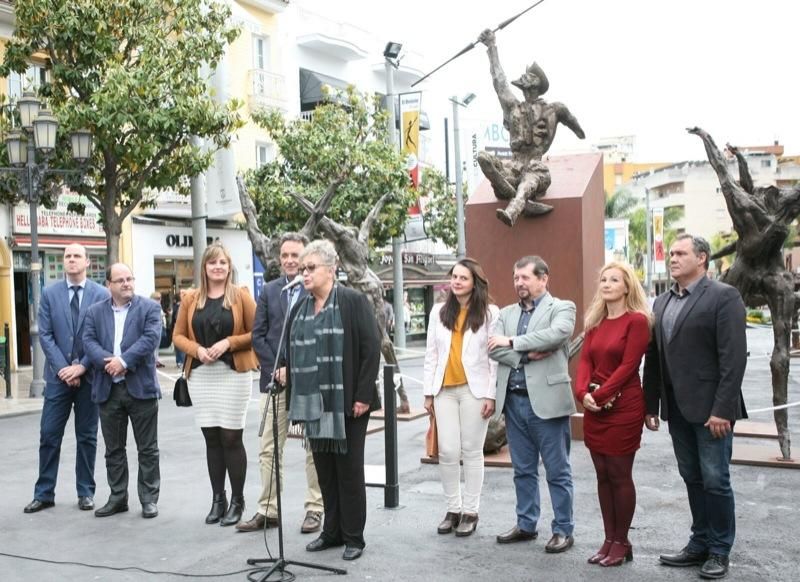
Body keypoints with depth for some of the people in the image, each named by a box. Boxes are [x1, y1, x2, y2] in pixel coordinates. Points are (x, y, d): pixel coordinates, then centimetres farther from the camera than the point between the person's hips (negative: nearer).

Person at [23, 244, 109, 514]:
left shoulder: (101, 294, -1)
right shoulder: (49, 294, 4)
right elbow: (45, 335, 0)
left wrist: (82, 366, -12)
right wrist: (63, 368, -10)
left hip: (89, 375, -1)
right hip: (59, 375, 1)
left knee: (87, 436, 8)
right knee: (49, 434, 2)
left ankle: (86, 492, 17)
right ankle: (44, 493, 13)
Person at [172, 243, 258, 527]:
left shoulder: (240, 296, -1)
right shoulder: (191, 299, 8)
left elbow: (256, 333, -2)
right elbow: (178, 335, 10)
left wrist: (229, 343, -14)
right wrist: (197, 349, -9)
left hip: (233, 373, -3)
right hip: (200, 374, 3)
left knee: (231, 437, -2)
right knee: (211, 438, 7)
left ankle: (237, 500, 10)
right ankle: (217, 498, 17)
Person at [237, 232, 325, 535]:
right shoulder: (269, 291, 9)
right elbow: (258, 336, 7)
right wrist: (276, 369, -5)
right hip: (274, 378, 4)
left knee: (314, 449, 6)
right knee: (269, 449, 7)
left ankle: (315, 509, 16)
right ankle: (268, 510, 16)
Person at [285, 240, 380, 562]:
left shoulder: (353, 301, -7)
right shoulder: (300, 307, 13)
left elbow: (372, 349, -11)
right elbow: (293, 351, 17)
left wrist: (363, 396, -15)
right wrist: (294, 394, 10)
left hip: (346, 402, -6)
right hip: (313, 403, 6)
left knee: (349, 469, 3)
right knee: (324, 469, 12)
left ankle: (353, 538, 13)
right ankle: (332, 531, 24)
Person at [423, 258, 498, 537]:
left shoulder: (489, 313, -1)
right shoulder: (439, 311, 9)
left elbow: (495, 357, -3)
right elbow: (431, 354, 10)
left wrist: (491, 394, -8)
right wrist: (428, 392, 6)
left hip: (474, 389, -3)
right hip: (444, 390, 3)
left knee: (472, 451, 4)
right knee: (447, 451, 1)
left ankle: (470, 512, 15)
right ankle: (453, 509, 16)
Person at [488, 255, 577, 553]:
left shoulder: (562, 308, 0)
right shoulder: (507, 313, 14)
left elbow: (556, 334, -21)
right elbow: (493, 349, 0)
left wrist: (512, 342, -14)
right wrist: (528, 354, -15)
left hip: (546, 399, -5)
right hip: (514, 400, 5)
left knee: (557, 471, 3)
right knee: (523, 469, 15)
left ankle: (563, 530, 13)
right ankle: (526, 524, 26)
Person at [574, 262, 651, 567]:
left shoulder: (637, 320, -8)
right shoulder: (595, 322, 13)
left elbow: (628, 366, -14)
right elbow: (585, 361, 5)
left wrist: (600, 395, -15)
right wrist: (583, 393, -12)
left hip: (623, 407, -6)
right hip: (594, 408, 6)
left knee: (620, 476, 2)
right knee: (603, 475, 10)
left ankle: (621, 542, 14)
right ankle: (609, 539, 19)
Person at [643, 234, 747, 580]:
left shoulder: (723, 296, -8)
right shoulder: (662, 302, 12)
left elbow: (734, 357, -15)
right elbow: (653, 358, 12)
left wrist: (722, 409, -19)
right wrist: (650, 405, 8)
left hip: (710, 408, -6)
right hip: (677, 408, 6)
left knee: (715, 481, 1)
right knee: (692, 479, 14)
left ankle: (719, 551, 16)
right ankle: (700, 543, 25)